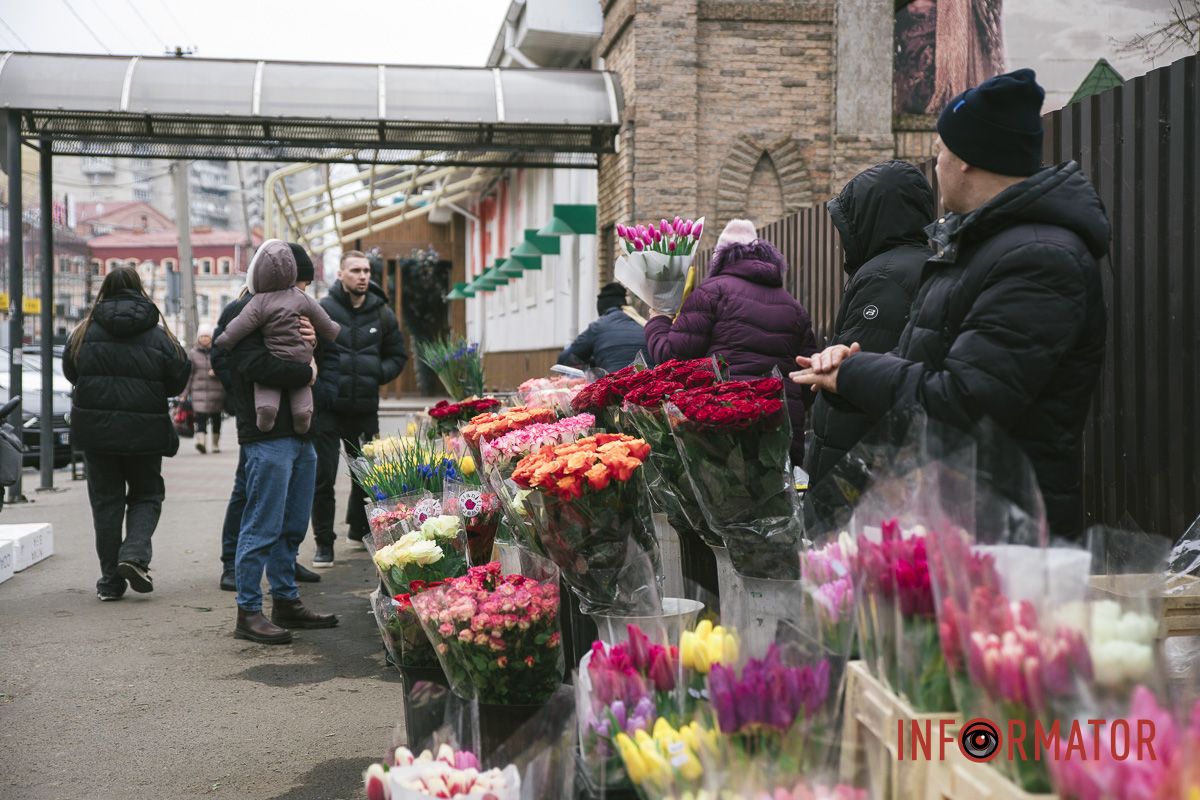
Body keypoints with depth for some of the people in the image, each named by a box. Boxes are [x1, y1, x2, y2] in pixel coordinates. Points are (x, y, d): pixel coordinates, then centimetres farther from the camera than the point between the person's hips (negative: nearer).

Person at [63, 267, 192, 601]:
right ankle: (135, 553, -8)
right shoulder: (158, 335, -6)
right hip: (144, 431, -1)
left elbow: (70, 372, 9)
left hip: (95, 428, 2)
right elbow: (179, 378, -3)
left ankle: (111, 580, 11)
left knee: (106, 499, 10)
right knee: (146, 494, 15)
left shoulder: (85, 332, -1)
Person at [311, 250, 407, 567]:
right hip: (327, 408, -4)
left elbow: (398, 356, 15)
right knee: (323, 478, -1)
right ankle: (324, 543, 10)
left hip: (365, 409, 4)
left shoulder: (382, 314, 6)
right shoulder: (322, 310, -6)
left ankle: (359, 529, 37)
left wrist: (377, 374, -1)